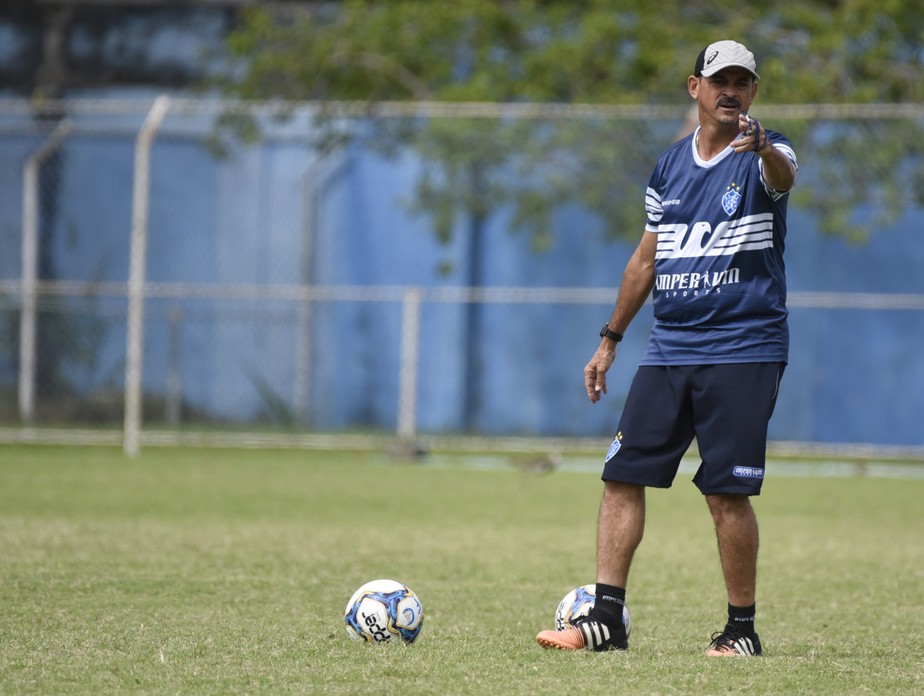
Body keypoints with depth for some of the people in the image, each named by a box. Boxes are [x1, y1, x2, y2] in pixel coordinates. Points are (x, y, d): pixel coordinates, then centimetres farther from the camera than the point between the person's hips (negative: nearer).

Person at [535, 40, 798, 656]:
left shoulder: (763, 156, -4)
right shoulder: (670, 165, 12)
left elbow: (784, 176, -31)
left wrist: (762, 149, -54)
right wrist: (611, 340, 21)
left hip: (744, 350, -5)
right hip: (669, 347, 5)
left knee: (727, 492, -7)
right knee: (623, 476, -2)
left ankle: (743, 628, 5)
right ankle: (607, 617, 2)